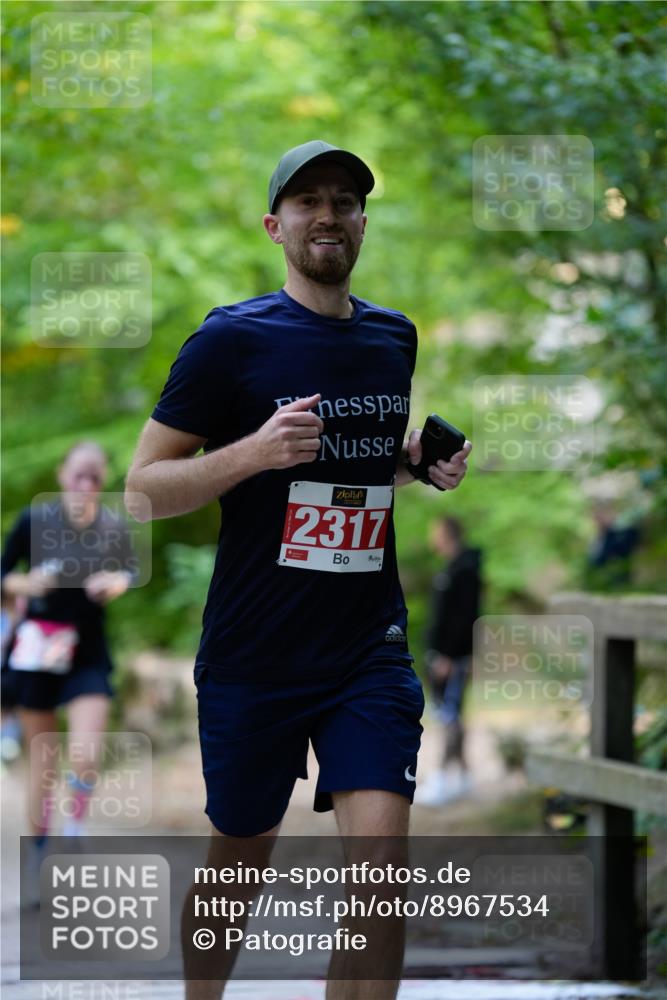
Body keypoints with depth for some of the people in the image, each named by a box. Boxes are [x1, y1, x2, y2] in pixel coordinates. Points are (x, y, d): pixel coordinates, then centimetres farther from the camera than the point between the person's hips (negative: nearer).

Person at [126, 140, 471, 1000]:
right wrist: (254, 451, -22)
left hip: (370, 647, 3)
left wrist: (423, 463, 5)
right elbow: (145, 483, -7)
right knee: (238, 860, 12)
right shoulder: (231, 339, -7)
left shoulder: (395, 338, 10)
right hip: (252, 653, -3)